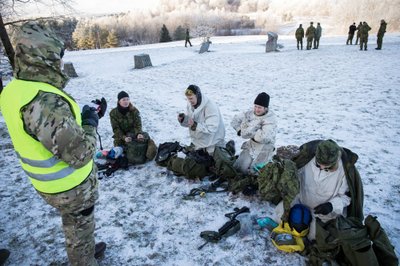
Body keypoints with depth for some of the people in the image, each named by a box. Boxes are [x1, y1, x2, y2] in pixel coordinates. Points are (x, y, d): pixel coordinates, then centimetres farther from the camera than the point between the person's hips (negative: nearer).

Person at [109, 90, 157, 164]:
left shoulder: (134, 111, -5)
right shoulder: (113, 113, -6)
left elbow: (138, 125, -10)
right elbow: (116, 129, -9)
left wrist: (139, 133, -33)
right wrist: (124, 137, -26)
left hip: (133, 133, 0)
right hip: (121, 136, 0)